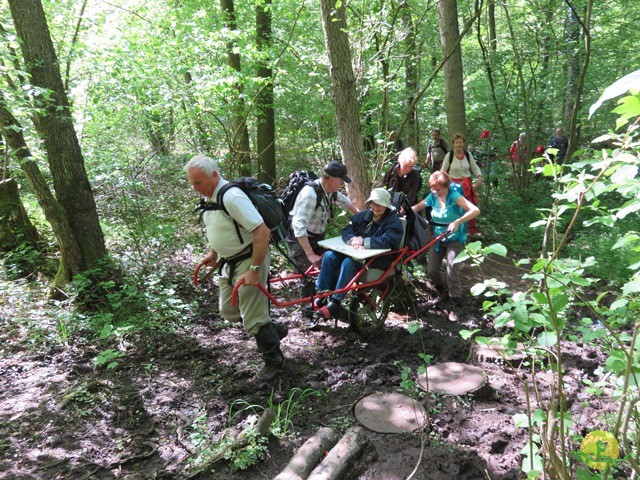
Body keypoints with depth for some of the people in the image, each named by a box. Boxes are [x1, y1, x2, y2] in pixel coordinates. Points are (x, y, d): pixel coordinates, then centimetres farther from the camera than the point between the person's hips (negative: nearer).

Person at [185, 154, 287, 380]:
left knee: (253, 319, -2)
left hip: (248, 260, -10)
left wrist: (255, 270, -29)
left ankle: (273, 360, 20)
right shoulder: (209, 196, 4)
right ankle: (274, 329, 34)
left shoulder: (231, 197, -26)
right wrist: (213, 253, 12)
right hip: (229, 262, 10)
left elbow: (262, 232, -30)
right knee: (228, 311, 19)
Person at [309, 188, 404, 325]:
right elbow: (346, 230, 5)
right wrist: (353, 239, -19)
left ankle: (335, 303, -28)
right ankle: (320, 296, -13)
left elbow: (387, 242, -26)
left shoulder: (394, 221, -9)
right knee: (329, 256, -15)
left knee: (348, 262, -33)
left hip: (380, 260, -7)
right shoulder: (364, 215, 9)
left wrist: (362, 241, -24)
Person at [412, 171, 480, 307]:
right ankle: (440, 286, 34)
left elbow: (475, 210, -31)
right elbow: (418, 207, 7)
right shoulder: (433, 197, -7)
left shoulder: (454, 195, -23)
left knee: (452, 270, -16)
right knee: (432, 269, 2)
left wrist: (457, 222, -42)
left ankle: (455, 296, 6)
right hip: (438, 238, 5)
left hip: (455, 239, -5)